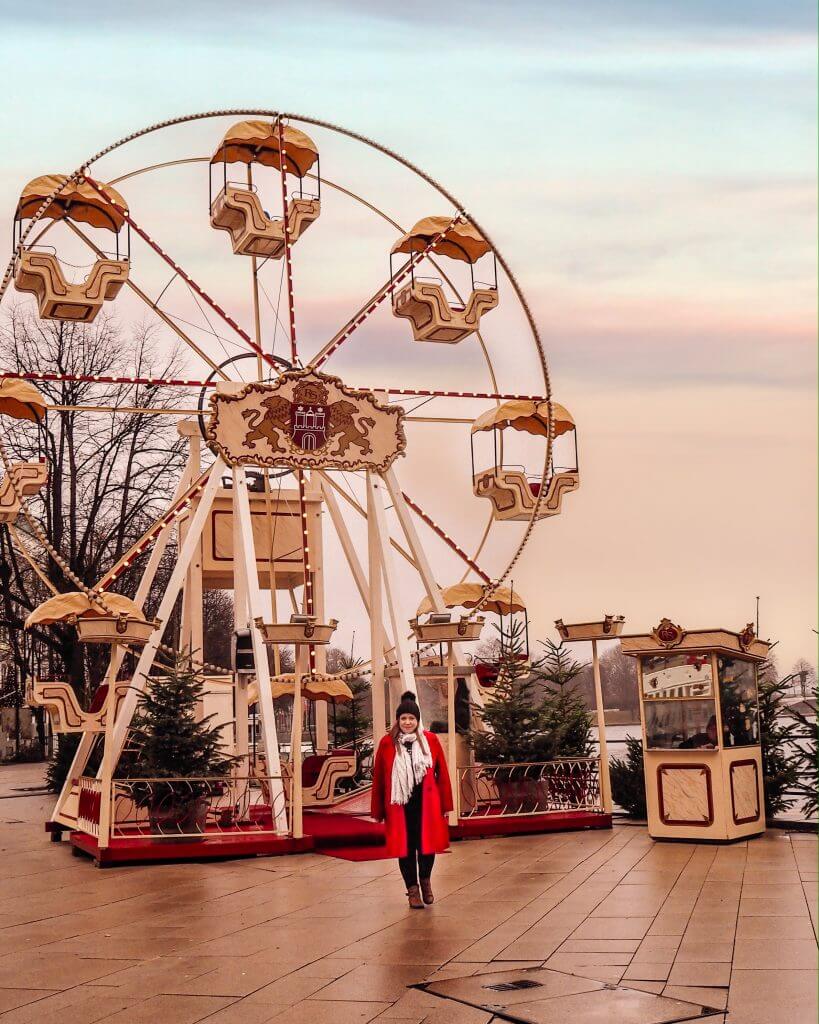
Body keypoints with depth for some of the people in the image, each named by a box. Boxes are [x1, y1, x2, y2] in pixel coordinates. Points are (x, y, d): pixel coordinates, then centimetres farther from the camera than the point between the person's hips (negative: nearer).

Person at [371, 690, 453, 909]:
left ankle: (425, 879, 30)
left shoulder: (431, 741, 0)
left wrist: (445, 804, 2)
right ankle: (413, 888, 21)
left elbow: (442, 774, 3)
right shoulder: (387, 743, -3)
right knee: (405, 846, 6)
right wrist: (378, 810, 1)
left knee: (427, 842, 3)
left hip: (426, 803, 1)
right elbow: (378, 778, 1)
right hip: (399, 804, 0)